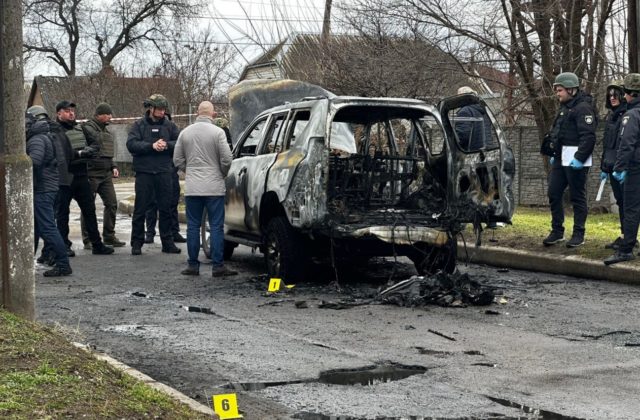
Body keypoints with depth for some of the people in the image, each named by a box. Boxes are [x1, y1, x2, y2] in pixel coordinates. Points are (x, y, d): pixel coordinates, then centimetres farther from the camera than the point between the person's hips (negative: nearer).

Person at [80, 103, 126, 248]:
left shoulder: (105, 130, 18)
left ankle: (109, 236, 16)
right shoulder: (88, 127, -10)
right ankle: (87, 239, 7)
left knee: (112, 204, 6)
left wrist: (113, 167, 14)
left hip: (106, 173, 8)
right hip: (91, 174, -8)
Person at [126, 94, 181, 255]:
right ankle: (136, 243, 9)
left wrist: (167, 145, -16)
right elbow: (131, 144, -9)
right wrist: (151, 146, -18)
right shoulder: (139, 125, 3)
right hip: (144, 172, -2)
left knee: (165, 208, 7)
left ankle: (167, 242, 15)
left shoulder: (169, 125, 9)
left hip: (164, 173, 2)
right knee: (140, 209, 2)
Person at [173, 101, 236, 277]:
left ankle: (193, 265, 10)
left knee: (193, 226, 9)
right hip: (214, 187, -3)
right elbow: (226, 159, -9)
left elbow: (177, 160, 8)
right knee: (216, 226, 1)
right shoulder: (217, 132, -7)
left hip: (192, 188, 3)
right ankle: (218, 266, 1)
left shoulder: (185, 132, 5)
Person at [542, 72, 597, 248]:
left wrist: (579, 158, -24)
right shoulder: (564, 107, 18)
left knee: (577, 197, -1)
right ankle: (557, 231, 17)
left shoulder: (583, 108, -13)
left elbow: (588, 136, -21)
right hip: (561, 159, 9)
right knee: (553, 193, 8)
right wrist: (554, 154, 19)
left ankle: (578, 234, 6)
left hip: (575, 160, -9)